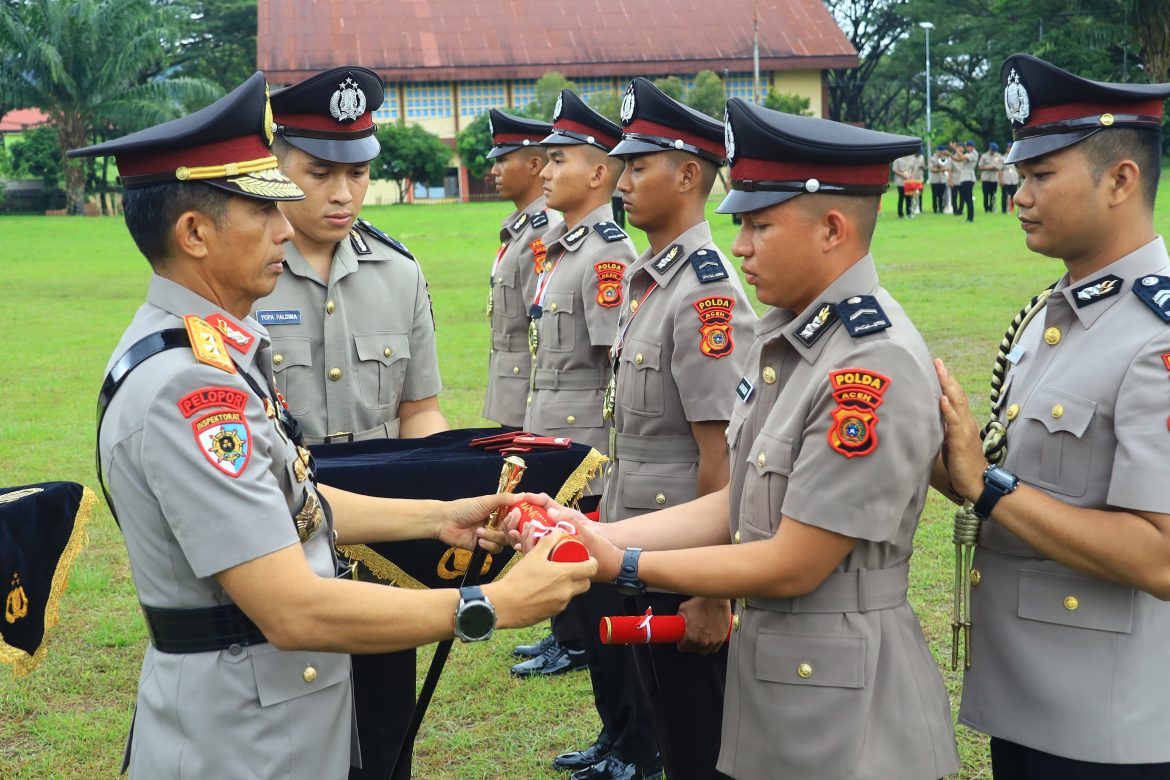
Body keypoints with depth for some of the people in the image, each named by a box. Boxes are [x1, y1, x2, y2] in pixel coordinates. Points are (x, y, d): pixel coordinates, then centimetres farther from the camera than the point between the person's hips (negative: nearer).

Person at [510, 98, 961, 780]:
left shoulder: (877, 367, -23)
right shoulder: (782, 337, 5)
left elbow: (792, 565, -21)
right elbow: (738, 505, 7)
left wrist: (625, 565, -15)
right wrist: (600, 533, -3)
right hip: (768, 668, 8)